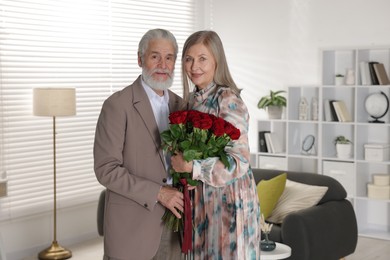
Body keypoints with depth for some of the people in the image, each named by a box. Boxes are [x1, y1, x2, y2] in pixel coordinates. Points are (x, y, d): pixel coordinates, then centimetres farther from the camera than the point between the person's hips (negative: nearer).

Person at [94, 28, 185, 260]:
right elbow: (106, 169, -13)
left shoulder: (179, 105, 10)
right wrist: (157, 193, -17)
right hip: (132, 228, -5)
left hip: (174, 224, 5)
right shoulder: (118, 105, -9)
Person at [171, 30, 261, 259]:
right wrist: (181, 161, 1)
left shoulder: (228, 100, -15)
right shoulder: (193, 99, 8)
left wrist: (191, 167, -26)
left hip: (229, 200, -7)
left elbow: (240, 162, -22)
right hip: (201, 200, 7)